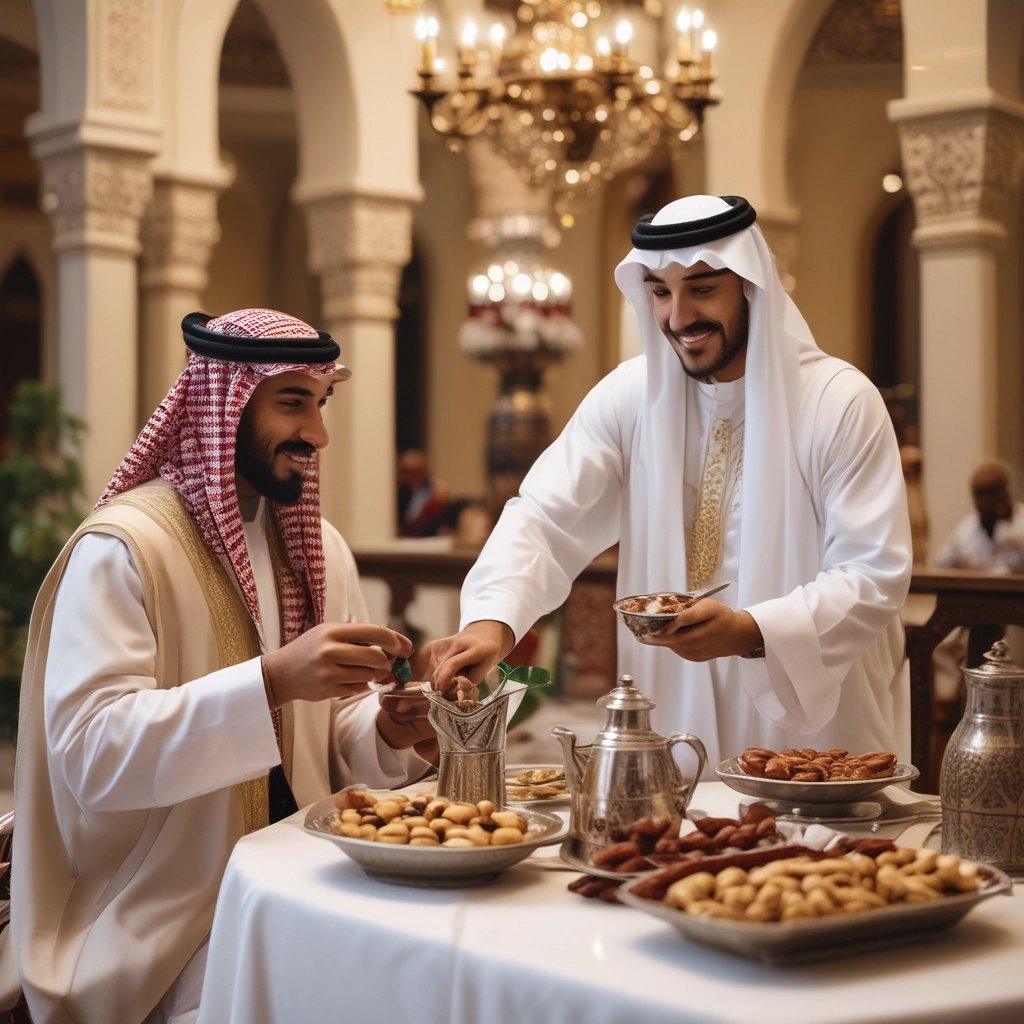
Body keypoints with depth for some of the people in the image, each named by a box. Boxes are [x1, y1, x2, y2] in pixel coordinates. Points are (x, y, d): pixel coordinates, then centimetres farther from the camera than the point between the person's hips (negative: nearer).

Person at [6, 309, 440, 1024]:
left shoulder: (320, 548, 11)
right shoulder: (122, 548, -12)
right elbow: (90, 751, -23)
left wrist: (387, 734, -10)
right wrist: (270, 681, -34)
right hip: (176, 919, -6)